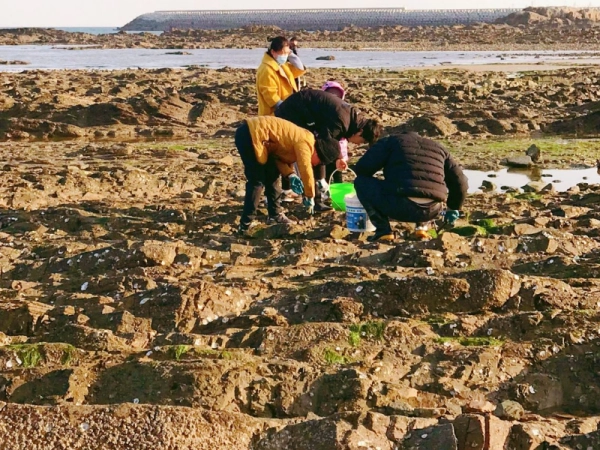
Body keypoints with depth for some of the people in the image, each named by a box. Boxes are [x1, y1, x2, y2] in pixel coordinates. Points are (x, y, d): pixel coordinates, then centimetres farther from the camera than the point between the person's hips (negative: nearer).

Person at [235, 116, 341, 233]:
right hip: (250, 135, -10)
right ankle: (245, 225, -6)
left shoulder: (302, 140, 15)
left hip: (255, 133, 10)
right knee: (257, 181, -10)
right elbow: (306, 171, -18)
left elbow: (280, 155, 15)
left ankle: (275, 215, 26)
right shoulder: (305, 143, -15)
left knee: (272, 176, 16)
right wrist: (310, 197, -6)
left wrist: (291, 175, -2)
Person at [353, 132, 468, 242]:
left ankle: (384, 231, 6)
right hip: (432, 211, 5)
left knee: (361, 182, 17)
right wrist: (453, 209, 44)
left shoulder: (391, 141, 18)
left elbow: (362, 168, 9)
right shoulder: (438, 148, 29)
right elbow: (459, 182, 28)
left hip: (400, 207, -5)